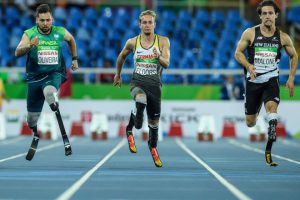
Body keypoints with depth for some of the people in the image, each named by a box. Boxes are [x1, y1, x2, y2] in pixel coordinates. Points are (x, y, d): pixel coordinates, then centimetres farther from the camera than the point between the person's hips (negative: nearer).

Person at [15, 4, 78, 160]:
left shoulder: (60, 32, -2)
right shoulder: (29, 34, -7)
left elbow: (71, 40, 22)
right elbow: (17, 53, -20)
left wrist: (74, 59, 24)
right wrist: (30, 45, -37)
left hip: (54, 74, -2)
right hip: (34, 77, 2)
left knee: (49, 92, -38)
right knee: (32, 118, 9)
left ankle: (65, 138, -39)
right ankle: (36, 136, 46)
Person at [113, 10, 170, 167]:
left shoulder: (163, 41, -3)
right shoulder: (132, 42, 1)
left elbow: (166, 64, -12)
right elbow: (122, 56, 20)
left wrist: (159, 57, -33)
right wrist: (118, 74, 27)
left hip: (154, 83, 1)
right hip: (137, 82, -1)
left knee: (154, 121, 10)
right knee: (141, 100, -37)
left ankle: (153, 147, 39)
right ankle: (129, 130, -14)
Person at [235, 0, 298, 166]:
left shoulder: (283, 37, 1)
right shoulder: (250, 33, -3)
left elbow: (294, 56, 14)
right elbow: (238, 53, 1)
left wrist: (291, 78, 5)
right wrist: (248, 66, -18)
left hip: (271, 80, 0)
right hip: (253, 81, 1)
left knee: (272, 107, -27)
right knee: (250, 122, 5)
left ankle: (268, 150, -22)